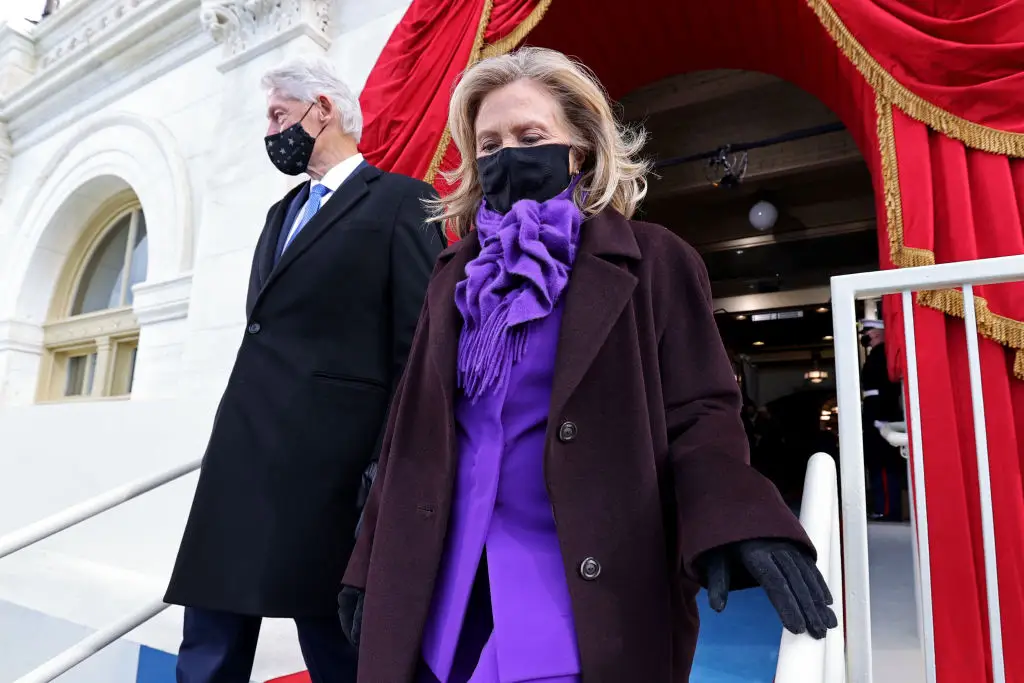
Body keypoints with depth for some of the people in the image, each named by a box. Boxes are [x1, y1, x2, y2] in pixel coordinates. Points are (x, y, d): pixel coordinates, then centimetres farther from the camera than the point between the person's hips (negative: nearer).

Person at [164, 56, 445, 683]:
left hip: (324, 462, -7)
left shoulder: (401, 201, -2)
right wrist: (232, 447, 17)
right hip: (241, 458, 8)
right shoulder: (282, 212, 23)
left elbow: (417, 346, -9)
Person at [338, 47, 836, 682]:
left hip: (588, 584, -4)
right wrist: (373, 565, 11)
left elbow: (698, 413, -7)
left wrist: (733, 524, -28)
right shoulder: (457, 274, 9)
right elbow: (416, 430, 11)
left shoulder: (652, 261, -4)